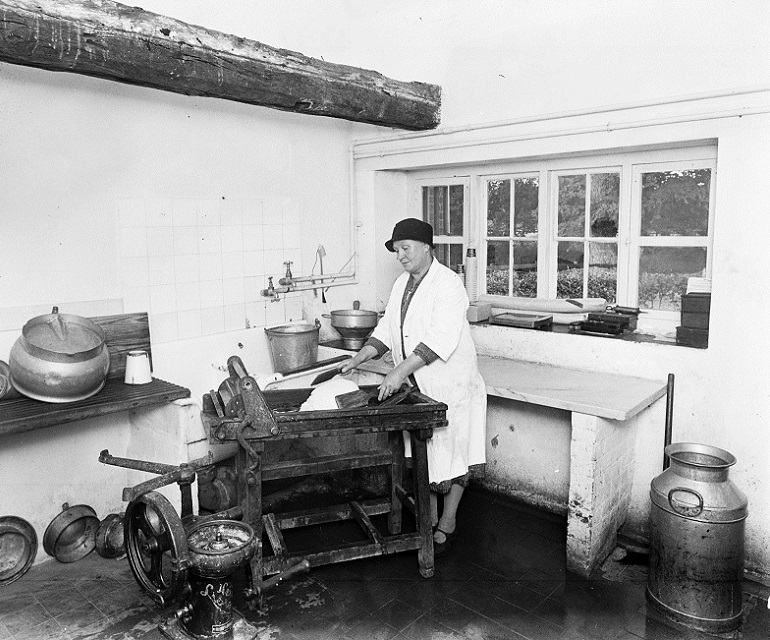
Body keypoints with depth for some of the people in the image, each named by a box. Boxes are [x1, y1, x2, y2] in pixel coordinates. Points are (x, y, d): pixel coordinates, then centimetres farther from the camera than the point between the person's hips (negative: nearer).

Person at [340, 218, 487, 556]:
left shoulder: (448, 284, -17)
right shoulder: (401, 284, 9)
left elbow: (440, 340, -27)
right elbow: (386, 329, 10)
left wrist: (400, 370, -33)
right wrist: (358, 359, -3)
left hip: (450, 385, -7)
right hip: (416, 386, 7)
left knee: (450, 452, 5)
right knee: (423, 452, 14)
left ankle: (447, 524, 21)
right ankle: (429, 518, 31)